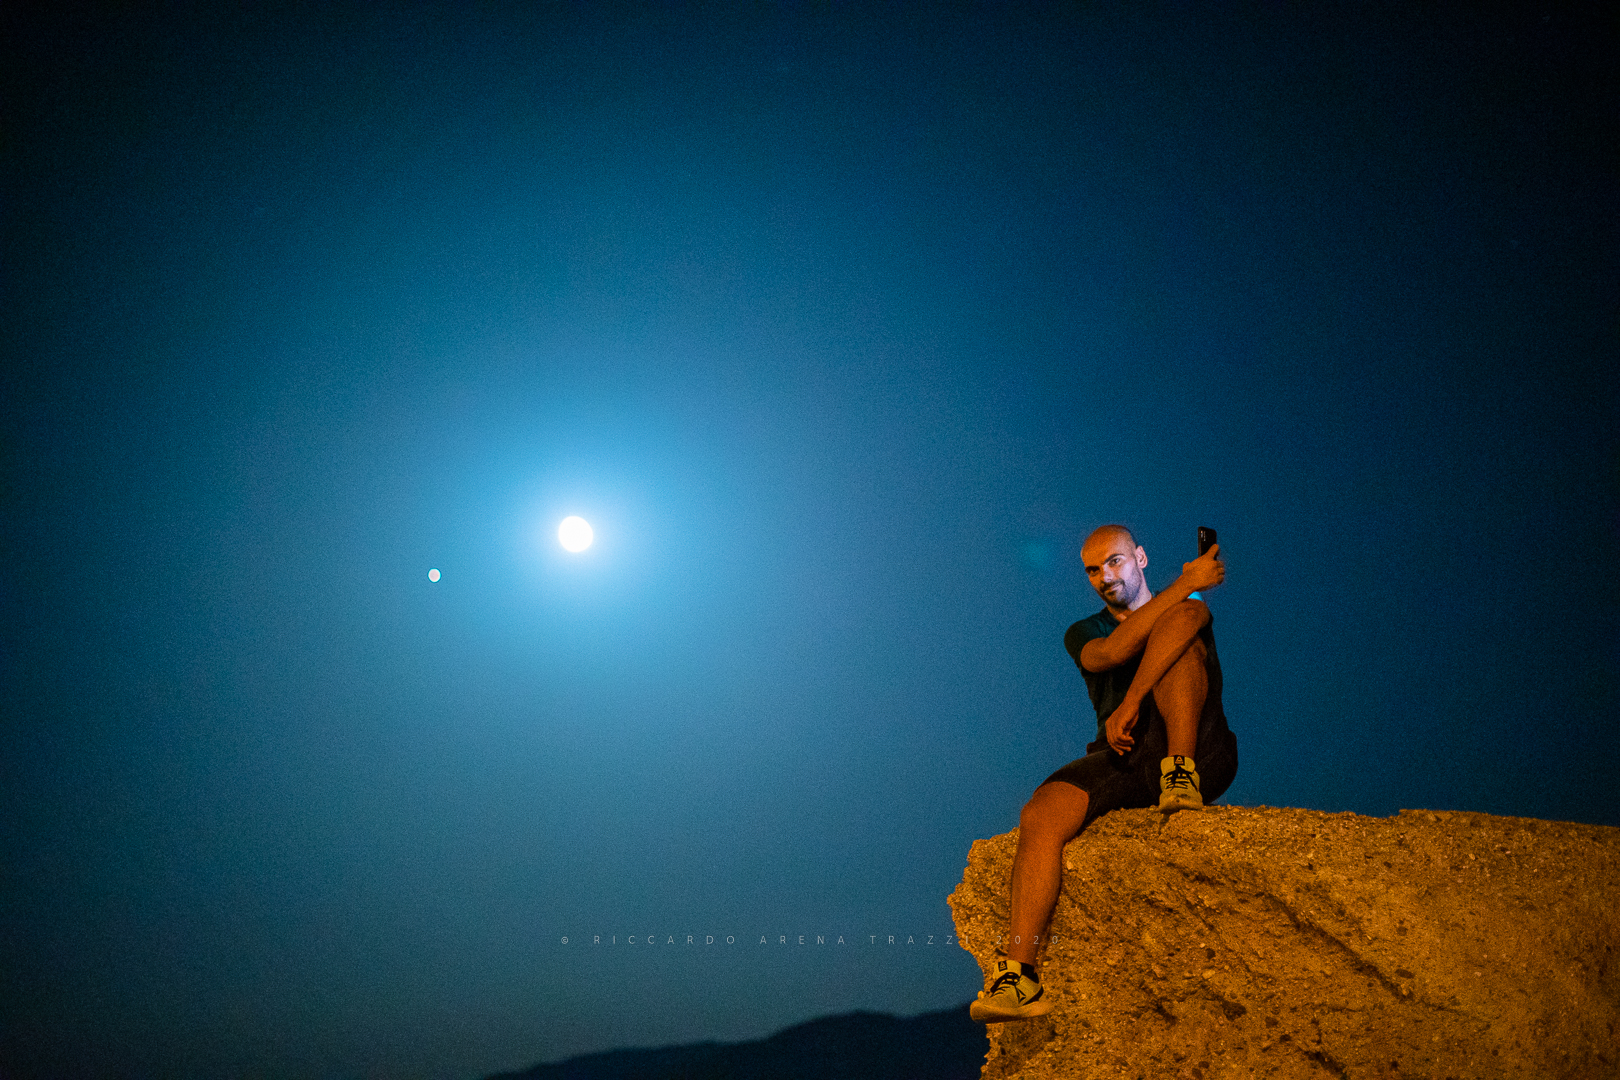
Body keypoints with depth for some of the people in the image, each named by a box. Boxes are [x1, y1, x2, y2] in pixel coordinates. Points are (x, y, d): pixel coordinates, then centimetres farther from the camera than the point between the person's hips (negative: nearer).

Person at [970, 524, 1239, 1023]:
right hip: (1123, 758, 2)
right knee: (1040, 816, -28)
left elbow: (1189, 613, -12)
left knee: (1177, 626, -23)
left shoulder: (1189, 606, 16)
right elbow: (1113, 653, -5)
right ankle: (1019, 976, -33)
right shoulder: (1083, 634, 21)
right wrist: (1185, 582, -8)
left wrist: (1130, 705, -21)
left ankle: (1181, 775, -29)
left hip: (1201, 753, -2)